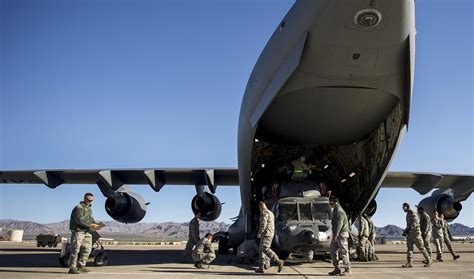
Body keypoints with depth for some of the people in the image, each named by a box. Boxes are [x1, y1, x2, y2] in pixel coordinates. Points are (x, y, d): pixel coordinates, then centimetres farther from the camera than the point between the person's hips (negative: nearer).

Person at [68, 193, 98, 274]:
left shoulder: (89, 208, 18)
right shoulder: (79, 208, -11)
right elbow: (79, 220, -20)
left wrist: (95, 223, 2)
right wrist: (90, 225, -20)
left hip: (87, 232, 9)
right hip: (78, 231, -9)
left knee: (87, 249, 9)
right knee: (75, 250, -7)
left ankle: (81, 266, 18)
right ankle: (72, 268, -2)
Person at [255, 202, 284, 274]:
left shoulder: (264, 212, -9)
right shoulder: (270, 213, 22)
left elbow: (263, 224, -20)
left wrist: (259, 233, -11)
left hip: (266, 234, -10)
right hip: (270, 234, 10)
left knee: (265, 249, -19)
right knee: (261, 250, 9)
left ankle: (279, 262, -23)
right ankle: (261, 268, 5)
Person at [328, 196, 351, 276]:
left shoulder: (339, 211, -17)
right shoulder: (335, 210, 14)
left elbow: (339, 225, -22)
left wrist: (335, 236, -24)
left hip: (342, 234, -10)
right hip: (336, 234, 10)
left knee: (343, 252, -4)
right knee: (333, 250, 9)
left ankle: (347, 270, 4)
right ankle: (337, 268, 15)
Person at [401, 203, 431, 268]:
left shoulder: (413, 214, -11)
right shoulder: (408, 214, 17)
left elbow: (416, 222, -23)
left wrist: (409, 228, -29)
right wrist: (405, 231, 17)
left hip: (415, 232, -8)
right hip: (409, 233, 8)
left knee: (421, 247, 0)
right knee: (409, 248, -2)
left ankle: (428, 260, 14)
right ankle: (409, 263, -8)